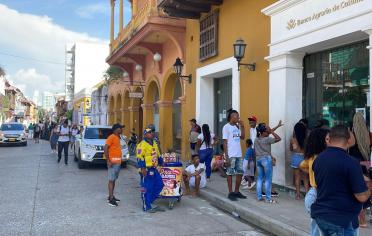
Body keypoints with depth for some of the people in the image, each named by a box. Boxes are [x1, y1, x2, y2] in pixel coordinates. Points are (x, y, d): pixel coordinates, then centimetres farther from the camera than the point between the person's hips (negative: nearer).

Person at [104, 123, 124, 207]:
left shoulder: (117, 137, 15)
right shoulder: (111, 137, -13)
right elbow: (105, 148, -20)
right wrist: (108, 161, -21)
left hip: (118, 162, 9)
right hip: (113, 162, -9)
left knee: (114, 180, 14)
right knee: (111, 180, -7)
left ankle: (111, 196, 23)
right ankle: (111, 199, -6)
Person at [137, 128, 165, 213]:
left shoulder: (154, 144, 17)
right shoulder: (142, 145, -11)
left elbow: (158, 155, 27)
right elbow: (140, 157, -17)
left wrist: (161, 163, 24)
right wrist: (142, 168, -22)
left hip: (154, 169, 9)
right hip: (146, 170, -9)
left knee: (160, 184, 10)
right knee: (146, 188, -2)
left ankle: (148, 200, 23)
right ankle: (147, 207, 8)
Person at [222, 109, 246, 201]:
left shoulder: (237, 126, 13)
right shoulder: (226, 127, -8)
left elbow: (243, 137, 14)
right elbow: (225, 142, -10)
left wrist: (242, 126, 6)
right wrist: (226, 156, -14)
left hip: (239, 155, 7)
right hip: (231, 155, -7)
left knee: (240, 173, 10)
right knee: (230, 174, 2)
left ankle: (237, 192, 22)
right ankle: (230, 193, 10)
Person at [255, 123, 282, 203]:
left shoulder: (256, 139, 7)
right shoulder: (267, 139, -13)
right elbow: (278, 138, -9)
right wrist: (271, 131, -7)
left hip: (258, 159, 7)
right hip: (266, 159, -7)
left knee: (260, 178, 11)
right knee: (268, 179, -3)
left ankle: (259, 196, 11)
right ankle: (268, 198, -4)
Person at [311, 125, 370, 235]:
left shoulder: (318, 159, 2)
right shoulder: (350, 162, -20)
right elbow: (362, 197, -19)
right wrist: (368, 187, 3)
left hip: (320, 215, 6)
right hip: (342, 219, -6)